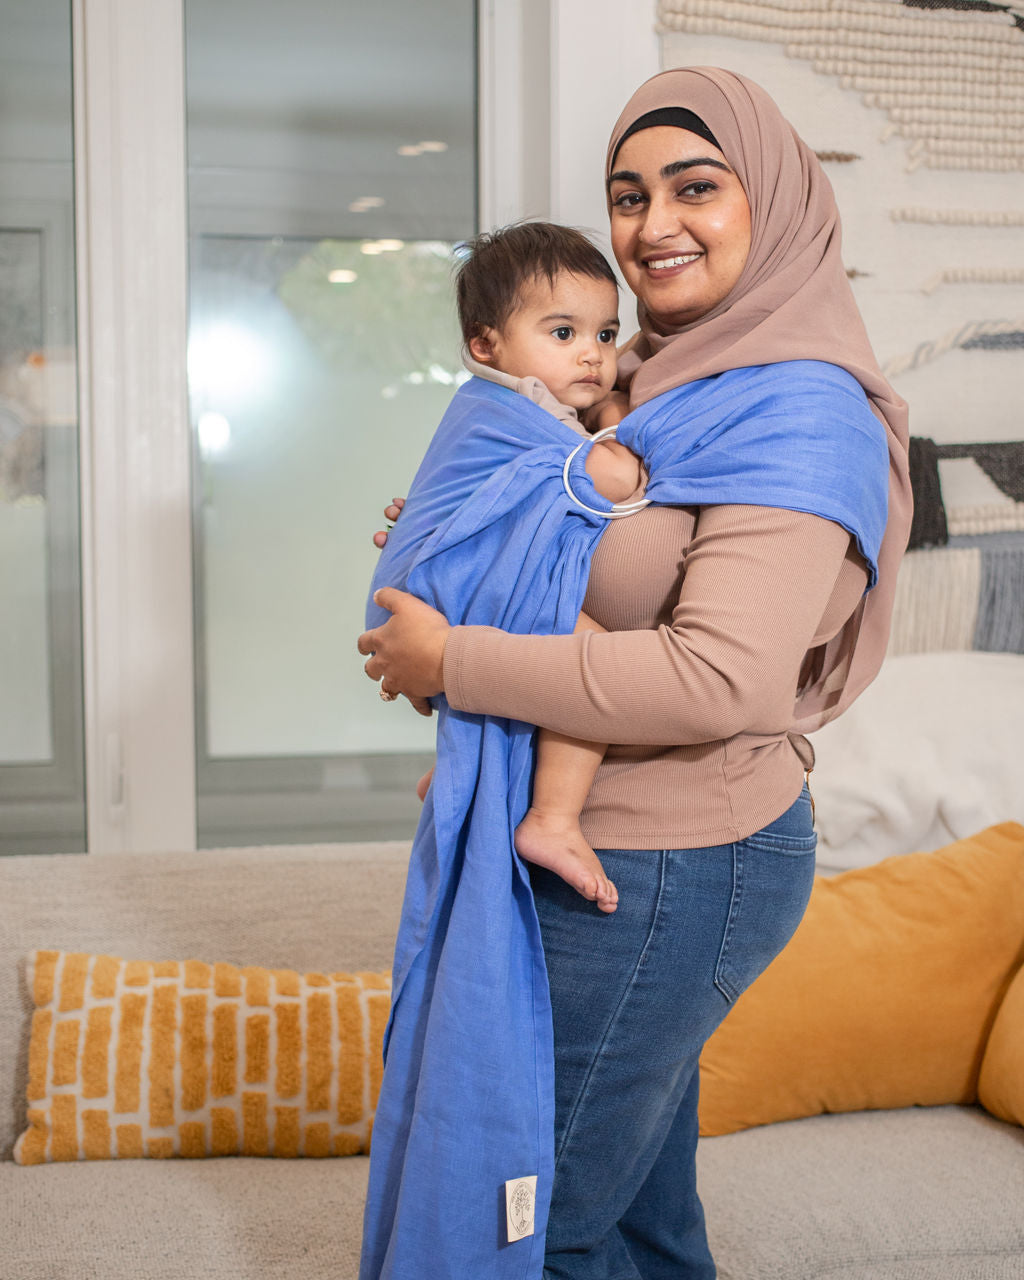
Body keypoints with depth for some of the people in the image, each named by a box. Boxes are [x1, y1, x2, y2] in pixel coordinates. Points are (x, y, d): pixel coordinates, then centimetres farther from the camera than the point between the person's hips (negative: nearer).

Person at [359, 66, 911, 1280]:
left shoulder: (796, 411, -20)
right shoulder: (672, 378, 9)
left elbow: (725, 677, -32)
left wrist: (452, 662, -25)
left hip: (672, 875, -9)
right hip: (642, 856, 9)